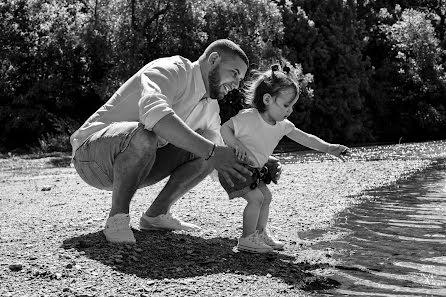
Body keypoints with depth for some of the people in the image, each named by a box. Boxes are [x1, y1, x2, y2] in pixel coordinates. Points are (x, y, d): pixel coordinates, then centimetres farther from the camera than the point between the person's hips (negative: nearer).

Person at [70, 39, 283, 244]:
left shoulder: (210, 107, 10)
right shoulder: (172, 70, -19)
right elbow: (154, 112, -40)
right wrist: (210, 150, -43)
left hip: (137, 163, 8)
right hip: (92, 154, -8)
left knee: (206, 151, -5)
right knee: (144, 135, -40)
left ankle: (156, 215, 1)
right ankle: (117, 218, -20)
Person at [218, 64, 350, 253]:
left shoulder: (282, 125, -3)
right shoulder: (247, 118, -25)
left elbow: (305, 138, 0)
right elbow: (224, 129, -20)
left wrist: (329, 148, -8)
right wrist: (237, 145, -37)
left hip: (254, 169, 8)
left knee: (266, 197, 13)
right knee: (256, 198, -16)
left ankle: (260, 234, 30)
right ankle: (247, 239, -4)